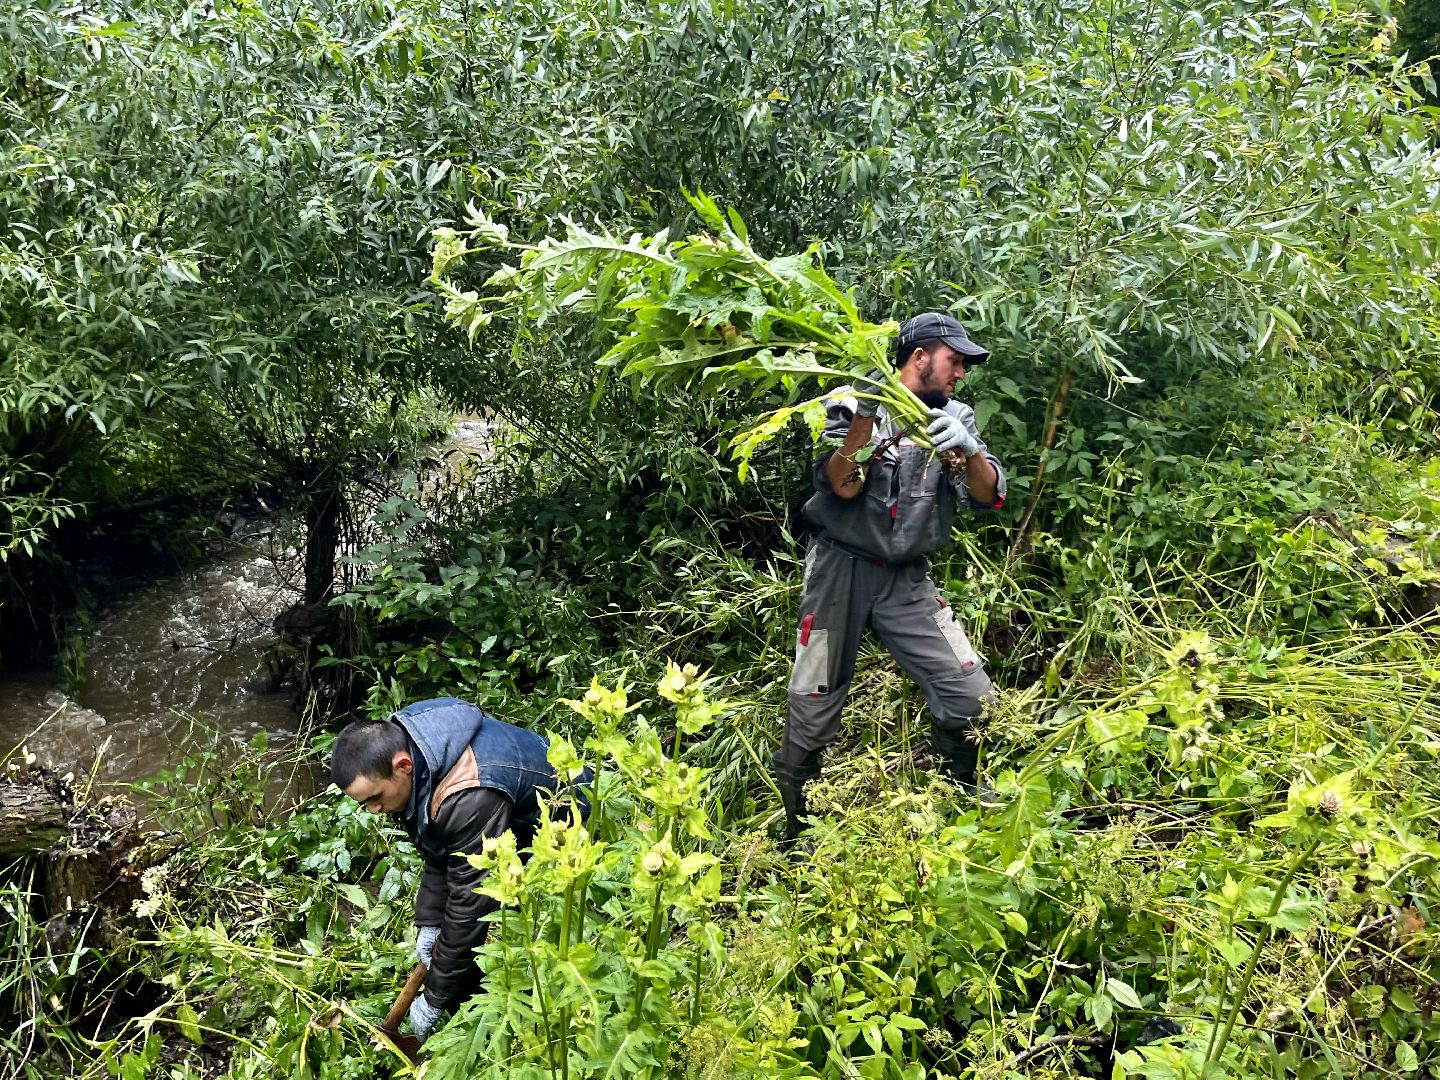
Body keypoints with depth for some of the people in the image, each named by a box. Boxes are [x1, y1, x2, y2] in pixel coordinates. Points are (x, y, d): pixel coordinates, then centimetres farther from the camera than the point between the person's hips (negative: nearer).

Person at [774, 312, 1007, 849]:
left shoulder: (955, 418, 6)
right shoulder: (851, 403, -4)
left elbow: (989, 496, -5)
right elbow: (842, 486, -15)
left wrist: (969, 450, -25)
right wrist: (867, 414, -26)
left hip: (908, 578, 3)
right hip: (842, 569, -3)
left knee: (972, 701, -5)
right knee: (812, 715, 3)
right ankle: (789, 832, 21)